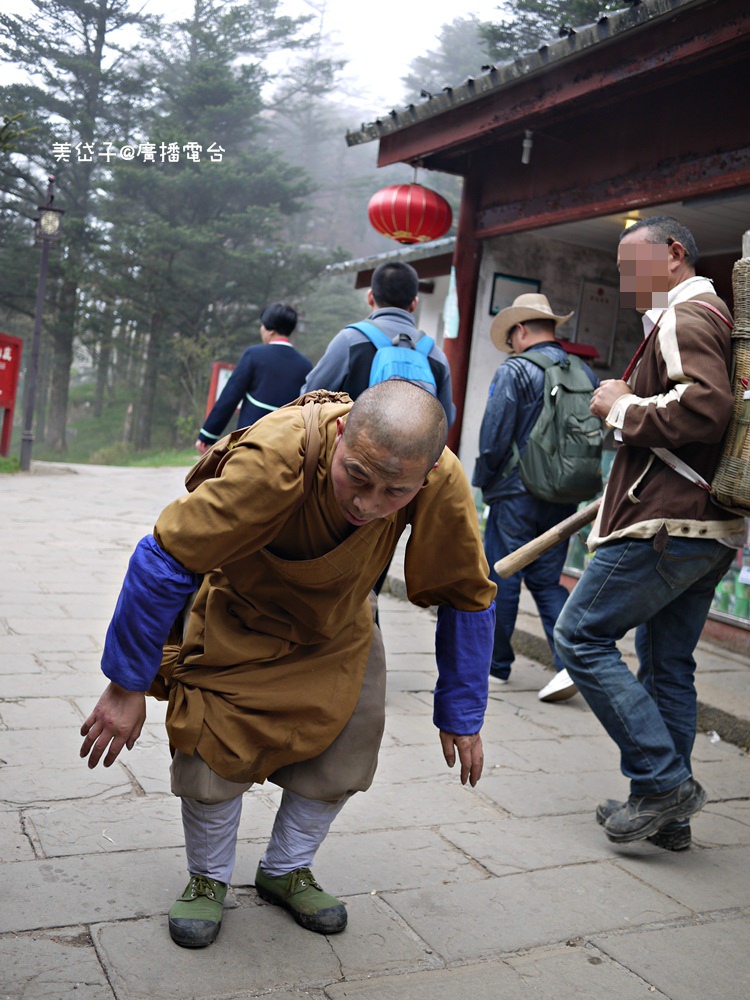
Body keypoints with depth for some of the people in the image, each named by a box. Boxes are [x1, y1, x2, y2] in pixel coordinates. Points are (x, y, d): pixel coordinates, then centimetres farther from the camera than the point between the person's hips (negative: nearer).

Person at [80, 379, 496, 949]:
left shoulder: (442, 482, -32)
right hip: (239, 616, -3)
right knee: (216, 750, -8)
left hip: (339, 627, 3)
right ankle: (208, 879, 22)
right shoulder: (276, 457, -43)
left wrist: (461, 715, -7)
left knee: (344, 753, -1)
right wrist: (128, 685, -24)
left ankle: (286, 871, 28)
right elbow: (165, 561, -33)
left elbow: (468, 598, -14)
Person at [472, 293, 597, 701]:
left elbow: (493, 438, -13)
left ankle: (495, 664, 19)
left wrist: (483, 482, 2)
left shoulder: (514, 371, -10)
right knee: (546, 580, 13)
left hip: (517, 495, -5)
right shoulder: (585, 373, 7)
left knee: (502, 582, 7)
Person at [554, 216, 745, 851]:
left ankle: (664, 780, -3)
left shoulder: (685, 316, -10)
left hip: (666, 524, -10)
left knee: (581, 636, -4)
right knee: (668, 666, 13)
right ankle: (668, 812, 20)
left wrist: (623, 406, -13)